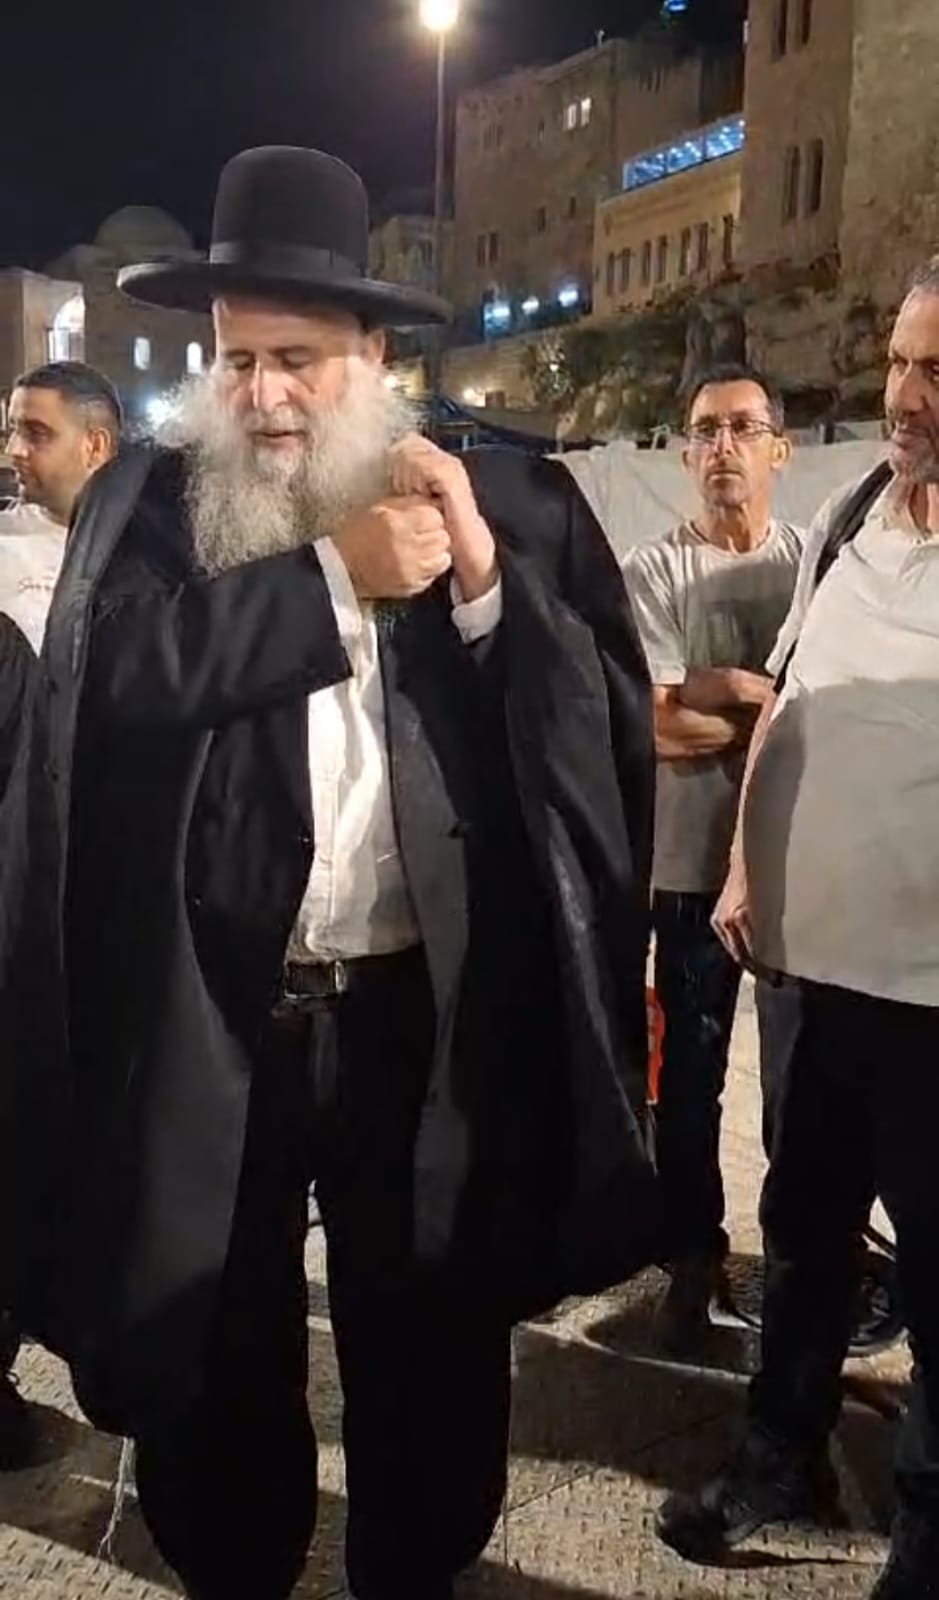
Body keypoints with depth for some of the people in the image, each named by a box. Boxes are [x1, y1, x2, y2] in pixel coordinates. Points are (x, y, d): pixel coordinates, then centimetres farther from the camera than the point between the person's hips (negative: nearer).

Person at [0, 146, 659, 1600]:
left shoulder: (510, 502, 2)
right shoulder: (149, 501, 1)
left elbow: (614, 724, -3)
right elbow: (117, 666, -18)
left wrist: (484, 581, -15)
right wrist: (334, 577, -16)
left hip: (429, 1015, 0)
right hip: (206, 1014, 1)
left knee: (433, 1359, 18)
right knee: (209, 1362, 19)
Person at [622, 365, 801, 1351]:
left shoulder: (817, 560, 3)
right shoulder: (653, 571, -4)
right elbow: (660, 729, -12)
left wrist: (728, 690, -12)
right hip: (696, 860, -1)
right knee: (691, 1072, 10)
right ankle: (696, 1259, 28)